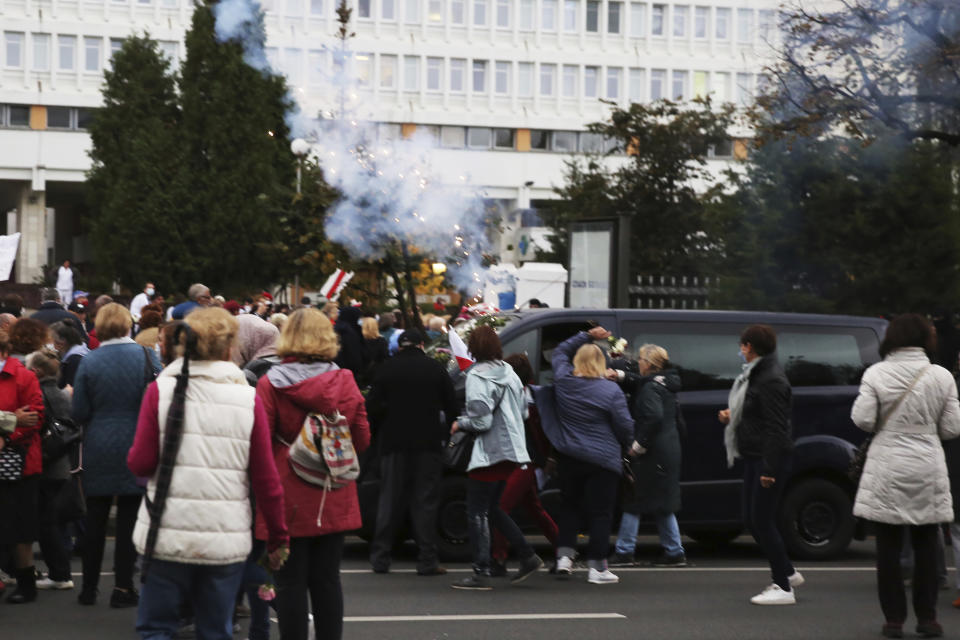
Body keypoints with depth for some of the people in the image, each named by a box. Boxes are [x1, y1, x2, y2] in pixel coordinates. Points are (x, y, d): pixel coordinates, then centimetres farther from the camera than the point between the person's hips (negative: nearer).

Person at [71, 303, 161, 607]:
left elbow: (79, 413, -6)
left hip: (98, 453, 1)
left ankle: (89, 587, 18)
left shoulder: (89, 362, -8)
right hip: (135, 449, 0)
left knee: (95, 517, 11)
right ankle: (123, 588, 4)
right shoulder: (147, 357, -7)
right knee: (128, 518, 5)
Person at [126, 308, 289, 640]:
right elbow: (266, 478, 0)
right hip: (226, 538, 1)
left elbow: (140, 463, -5)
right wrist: (278, 537, 10)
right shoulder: (248, 398, -2)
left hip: (168, 535, -1)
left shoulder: (161, 389, -3)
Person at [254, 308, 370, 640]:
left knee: (290, 581, 4)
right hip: (333, 501, 3)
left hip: (288, 500, -3)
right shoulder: (345, 381, -2)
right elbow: (362, 440, 4)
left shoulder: (270, 384, -11)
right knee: (326, 579, 12)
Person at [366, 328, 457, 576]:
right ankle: (427, 561, 0)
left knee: (390, 499, 9)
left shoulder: (388, 368, -2)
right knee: (425, 501, 3)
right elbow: (451, 406, 2)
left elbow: (373, 406, -5)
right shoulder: (435, 368, 0)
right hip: (428, 443, 0)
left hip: (395, 442, 1)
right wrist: (445, 432, 16)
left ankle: (380, 557, 10)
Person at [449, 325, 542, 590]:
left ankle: (481, 573, -6)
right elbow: (523, 411, 17)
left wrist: (460, 423, -1)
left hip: (489, 451, -8)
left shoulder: (478, 376, -14)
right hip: (510, 449, 8)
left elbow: (480, 419, -19)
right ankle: (528, 556, 17)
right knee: (492, 508, 20)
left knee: (477, 512, -3)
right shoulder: (509, 373, 11)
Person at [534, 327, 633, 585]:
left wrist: (587, 336, 16)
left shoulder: (563, 380, -3)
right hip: (602, 458, -4)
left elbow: (560, 351, 18)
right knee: (600, 512, 2)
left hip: (568, 457, 4)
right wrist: (625, 447, 12)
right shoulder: (610, 391, -12)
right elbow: (625, 426, -7)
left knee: (569, 506, 19)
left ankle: (564, 554, 10)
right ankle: (597, 567, 2)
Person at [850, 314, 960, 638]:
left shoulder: (876, 374, -7)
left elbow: (862, 419, -10)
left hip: (887, 470, -1)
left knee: (888, 547, 5)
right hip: (927, 468, 1)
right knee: (925, 545, 12)